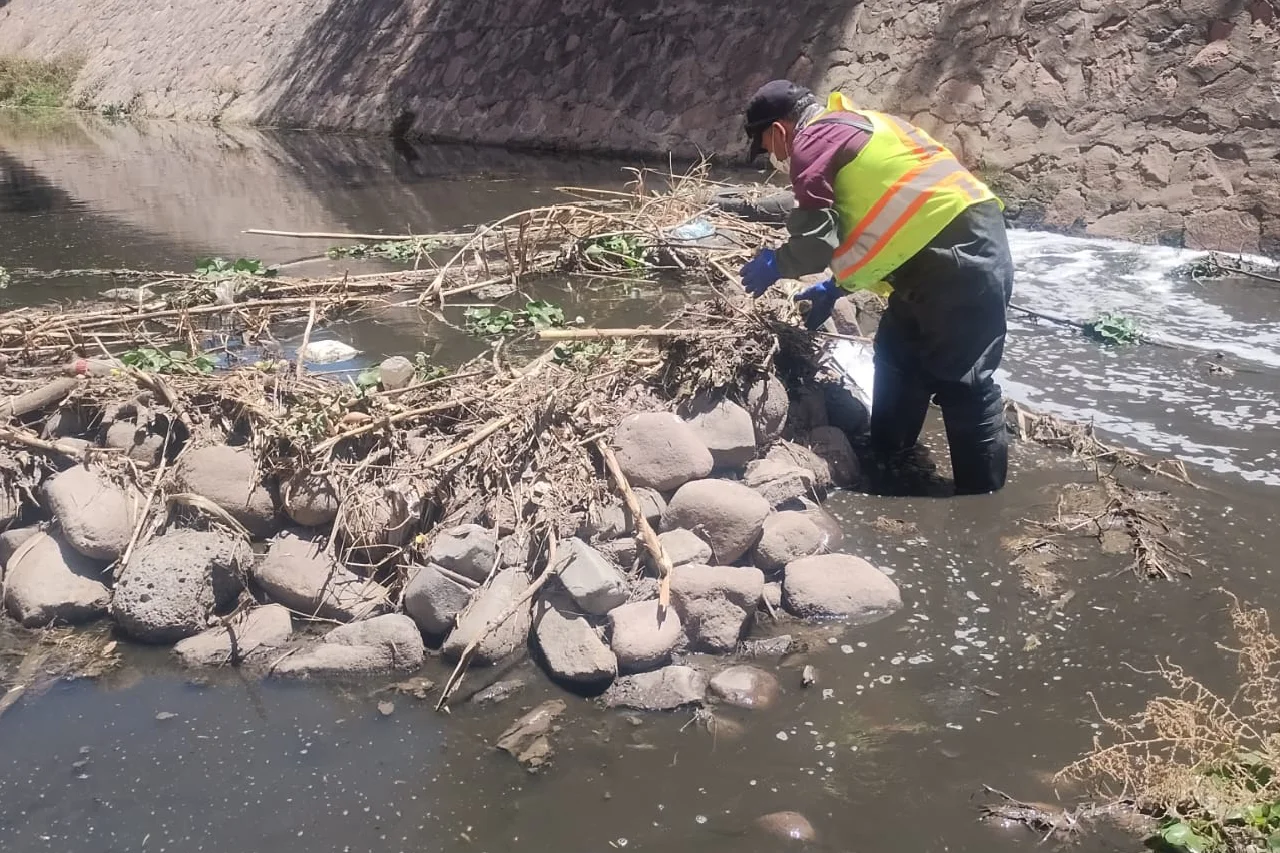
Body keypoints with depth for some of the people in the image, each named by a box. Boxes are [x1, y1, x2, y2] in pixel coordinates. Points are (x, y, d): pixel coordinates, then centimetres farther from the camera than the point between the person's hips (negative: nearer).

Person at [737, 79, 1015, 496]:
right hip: (966, 244, 10)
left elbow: (816, 239, -12)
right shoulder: (852, 127, 25)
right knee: (897, 357, 18)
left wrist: (774, 264, 7)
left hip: (959, 256, -10)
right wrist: (836, 286, 28)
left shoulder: (814, 142, -4)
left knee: (963, 384, -5)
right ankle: (884, 472, 29)